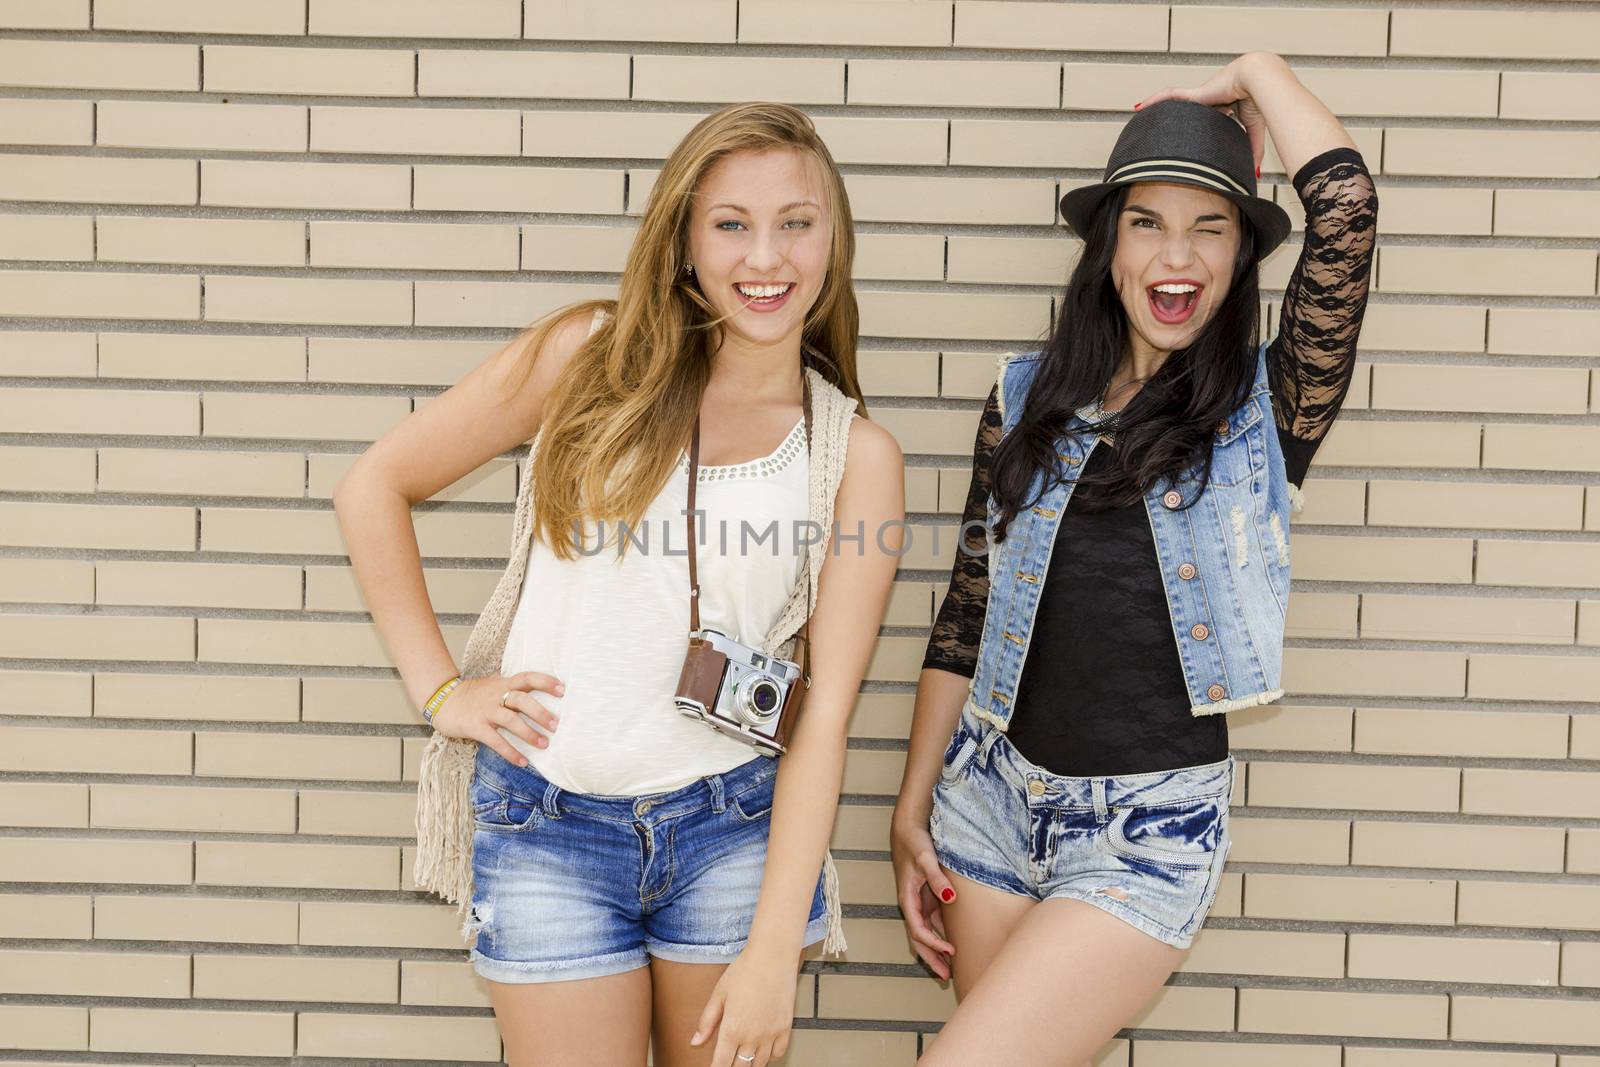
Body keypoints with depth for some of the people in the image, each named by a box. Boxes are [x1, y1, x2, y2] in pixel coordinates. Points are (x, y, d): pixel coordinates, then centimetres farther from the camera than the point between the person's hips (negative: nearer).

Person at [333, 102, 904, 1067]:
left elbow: (825, 714, -5)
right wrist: (441, 688, -1)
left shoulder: (857, 455, -1)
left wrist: (773, 951, -9)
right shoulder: (591, 356, -2)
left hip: (733, 829, 1)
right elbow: (374, 488, 4)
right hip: (547, 827, -1)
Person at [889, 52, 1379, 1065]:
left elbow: (1347, 211, -16)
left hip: (1153, 832, -3)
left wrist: (1254, 76, -1)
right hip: (993, 794, 4)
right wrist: (912, 811, 8)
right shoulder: (1028, 401, 6)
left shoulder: (1268, 410, -2)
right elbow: (965, 616, 8)